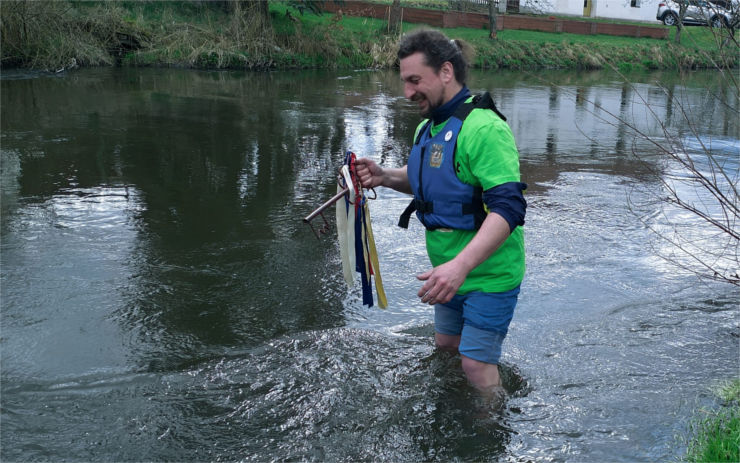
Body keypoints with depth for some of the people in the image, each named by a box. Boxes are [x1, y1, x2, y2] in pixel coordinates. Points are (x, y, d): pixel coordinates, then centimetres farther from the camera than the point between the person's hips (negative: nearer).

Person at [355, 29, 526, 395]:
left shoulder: (482, 127, -25)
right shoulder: (428, 128, 6)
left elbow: (508, 207, -33)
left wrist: (460, 266, -43)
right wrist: (386, 177, 2)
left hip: (489, 272, -9)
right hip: (451, 270, 9)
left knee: (476, 366, -4)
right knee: (445, 344, 23)